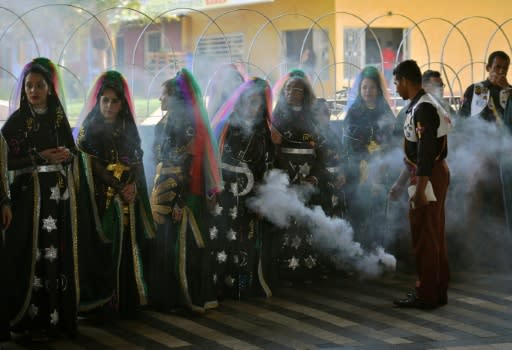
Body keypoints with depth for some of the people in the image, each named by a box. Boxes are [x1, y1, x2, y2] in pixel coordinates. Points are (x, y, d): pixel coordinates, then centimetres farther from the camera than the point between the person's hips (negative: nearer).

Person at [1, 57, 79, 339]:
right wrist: (40, 158, -16)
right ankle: (32, 321, -4)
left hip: (60, 196, 4)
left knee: (59, 254, 1)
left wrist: (67, 155, -7)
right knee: (33, 255, -8)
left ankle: (57, 316, 7)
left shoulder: (60, 118, 11)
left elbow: (72, 152, 16)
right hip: (30, 197, -4)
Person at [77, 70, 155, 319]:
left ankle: (126, 303, 4)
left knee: (127, 251, -1)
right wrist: (119, 188, -11)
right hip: (100, 201, -3)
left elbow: (138, 163, 10)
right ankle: (101, 305, -4)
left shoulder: (129, 129, 13)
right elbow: (90, 166, -5)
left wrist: (134, 186, -10)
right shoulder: (89, 129, 2)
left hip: (128, 202, 3)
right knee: (102, 250, -8)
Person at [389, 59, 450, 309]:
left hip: (429, 177, -10)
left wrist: (420, 190, -23)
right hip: (435, 174, 10)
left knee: (425, 237, -4)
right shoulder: (418, 106, 15)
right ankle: (438, 291, 23)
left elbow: (426, 151, -24)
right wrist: (401, 182, 24)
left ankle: (426, 295, 2)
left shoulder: (423, 108, -18)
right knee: (434, 235, 15)